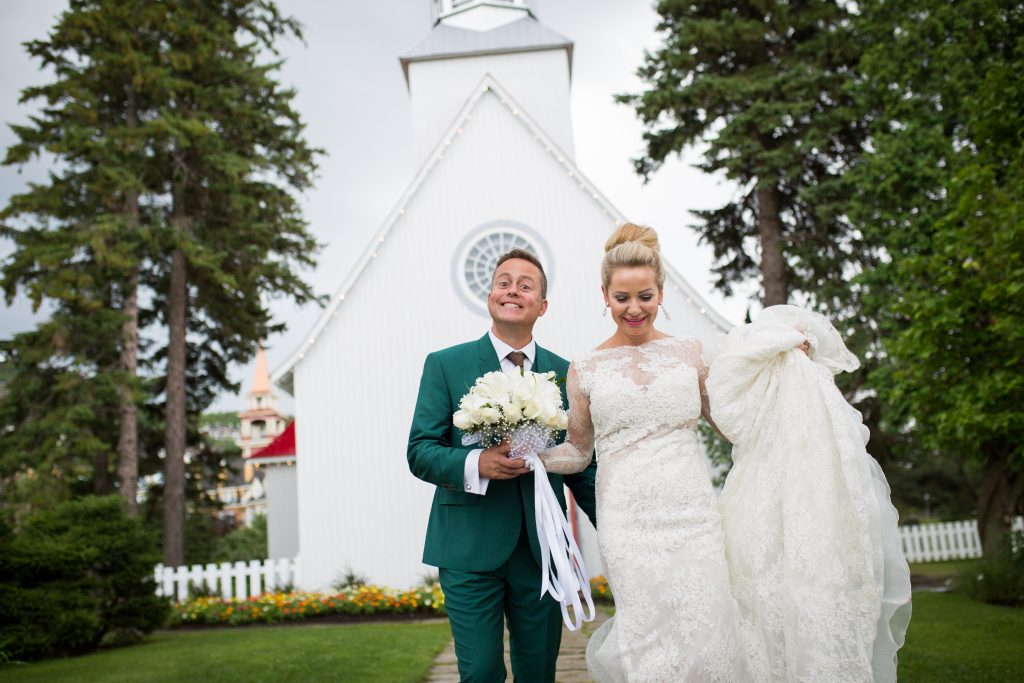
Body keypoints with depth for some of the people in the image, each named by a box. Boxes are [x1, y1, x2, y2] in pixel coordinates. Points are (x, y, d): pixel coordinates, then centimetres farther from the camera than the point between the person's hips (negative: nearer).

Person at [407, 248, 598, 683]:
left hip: (541, 549, 3)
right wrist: (475, 464, -22)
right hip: (470, 548, -2)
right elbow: (420, 451, -4)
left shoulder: (563, 372, 7)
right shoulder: (445, 365, 1)